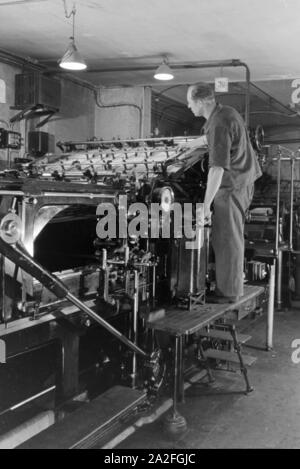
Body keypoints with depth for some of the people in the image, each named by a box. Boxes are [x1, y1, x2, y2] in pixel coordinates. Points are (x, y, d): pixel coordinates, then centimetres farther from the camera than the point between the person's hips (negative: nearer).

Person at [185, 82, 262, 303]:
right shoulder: (226, 112, 8)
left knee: (227, 239, -1)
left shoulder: (219, 124, -23)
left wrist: (206, 206, -29)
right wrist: (186, 146, 44)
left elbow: (217, 168, -29)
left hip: (232, 185, -10)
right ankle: (235, 283, 31)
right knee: (232, 236, 19)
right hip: (242, 181, 10)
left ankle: (228, 292, 9)